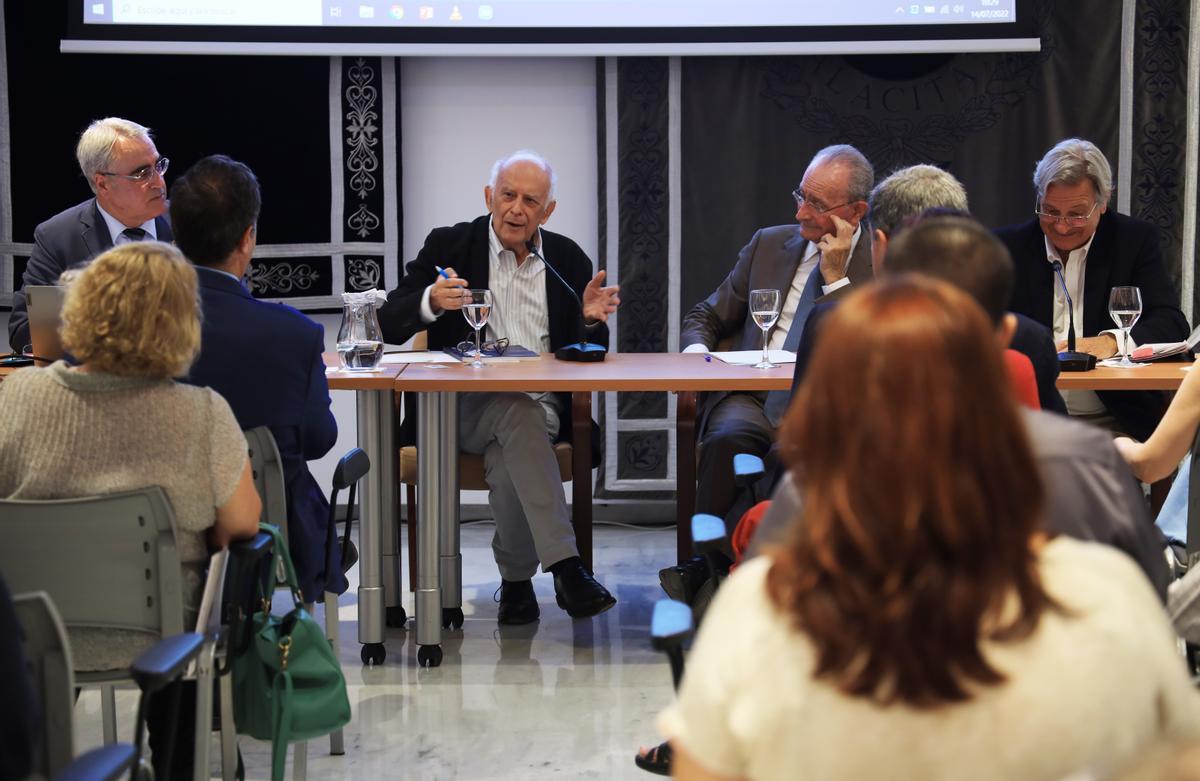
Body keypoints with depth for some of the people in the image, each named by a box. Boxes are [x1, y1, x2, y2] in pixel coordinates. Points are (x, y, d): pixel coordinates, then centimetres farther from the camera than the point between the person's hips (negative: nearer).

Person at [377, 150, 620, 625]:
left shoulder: (568, 260, 12)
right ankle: (565, 568, -39)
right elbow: (391, 324, -3)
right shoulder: (449, 246, 5)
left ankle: (517, 580, -15)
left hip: (543, 403, 2)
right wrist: (431, 301, -24)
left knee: (505, 460, -32)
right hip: (465, 407, -2)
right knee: (519, 413, -35)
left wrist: (591, 319, -10)